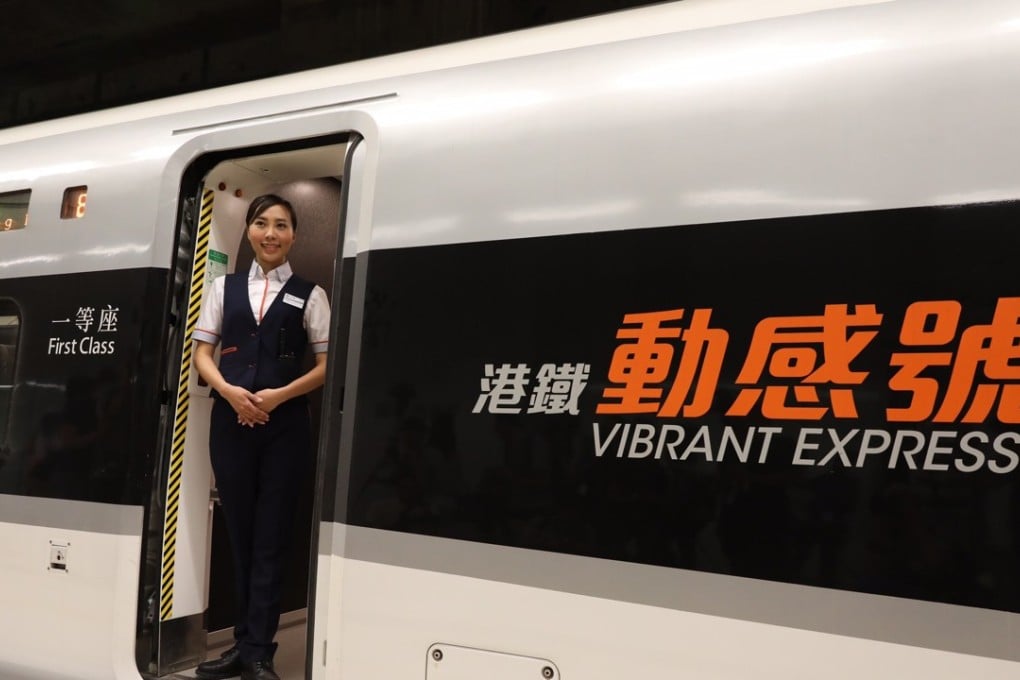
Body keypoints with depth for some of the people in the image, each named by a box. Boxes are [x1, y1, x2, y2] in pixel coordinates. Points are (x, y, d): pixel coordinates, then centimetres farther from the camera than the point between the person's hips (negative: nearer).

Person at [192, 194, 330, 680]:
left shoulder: (309, 295, 5)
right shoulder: (225, 288, 13)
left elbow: (327, 365, 1)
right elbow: (201, 353, 9)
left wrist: (279, 395, -13)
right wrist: (231, 392, -9)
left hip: (284, 425, -2)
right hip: (230, 421, 3)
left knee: (270, 537, 1)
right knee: (239, 532, 10)